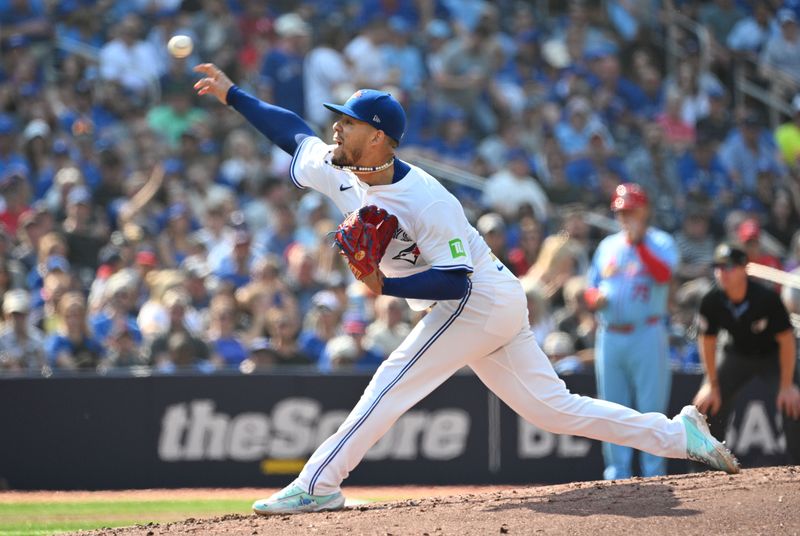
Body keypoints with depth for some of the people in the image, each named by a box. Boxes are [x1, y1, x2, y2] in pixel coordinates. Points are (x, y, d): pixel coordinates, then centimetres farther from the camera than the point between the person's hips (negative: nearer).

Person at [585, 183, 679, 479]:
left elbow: (663, 274, -19)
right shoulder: (607, 246, 17)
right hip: (609, 337, 5)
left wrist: (639, 243, -21)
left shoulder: (660, 242, 1)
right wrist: (595, 297, -3)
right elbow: (591, 289, 20)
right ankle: (617, 474, 13)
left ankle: (654, 474, -3)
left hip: (647, 335, -5)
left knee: (651, 407, -6)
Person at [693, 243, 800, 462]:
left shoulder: (767, 298, -32)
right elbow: (707, 341, -8)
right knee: (706, 403, -6)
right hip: (737, 355, 3)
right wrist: (712, 386, -5)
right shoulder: (711, 301, -22)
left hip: (773, 356, -3)